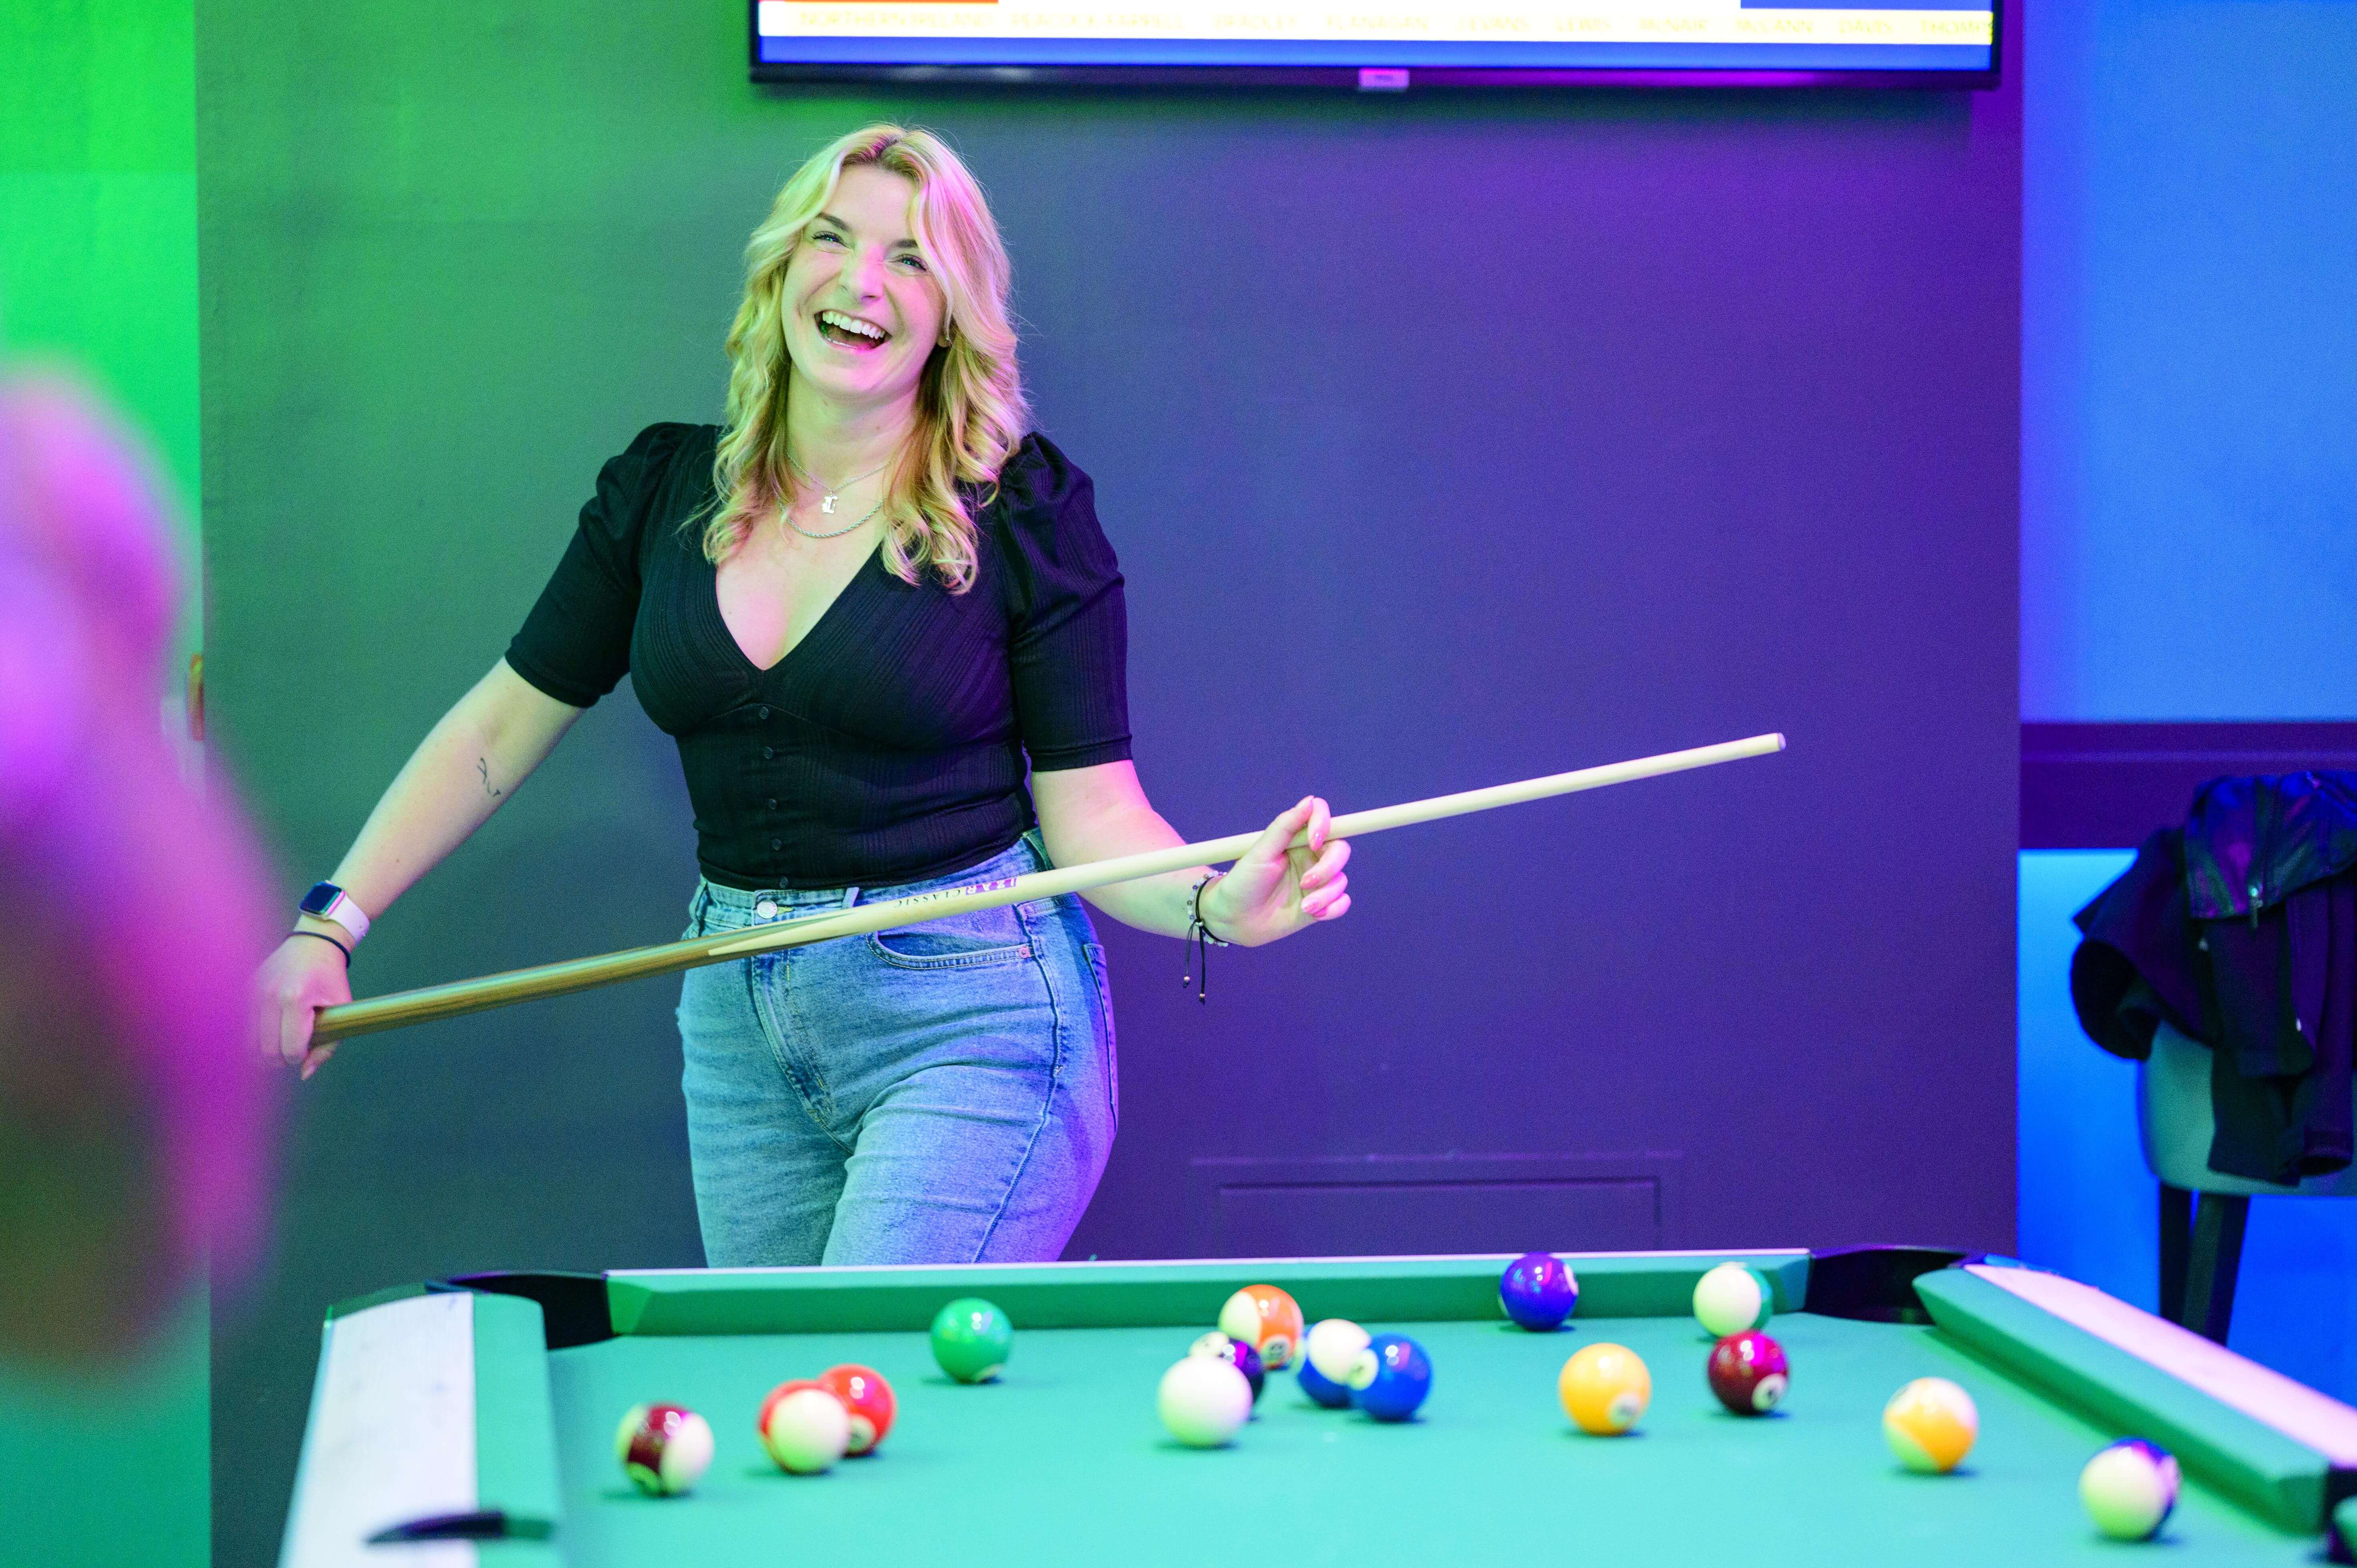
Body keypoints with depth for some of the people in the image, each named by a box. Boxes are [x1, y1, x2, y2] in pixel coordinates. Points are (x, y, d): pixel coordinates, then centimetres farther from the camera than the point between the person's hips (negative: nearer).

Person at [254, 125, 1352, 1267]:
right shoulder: (665, 491, 5)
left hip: (971, 1014, -5)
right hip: (739, 1017, 5)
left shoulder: (1023, 516, -7)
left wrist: (1219, 904, -26)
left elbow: (1092, 813, -6)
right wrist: (330, 924, 4)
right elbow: (502, 725, 10)